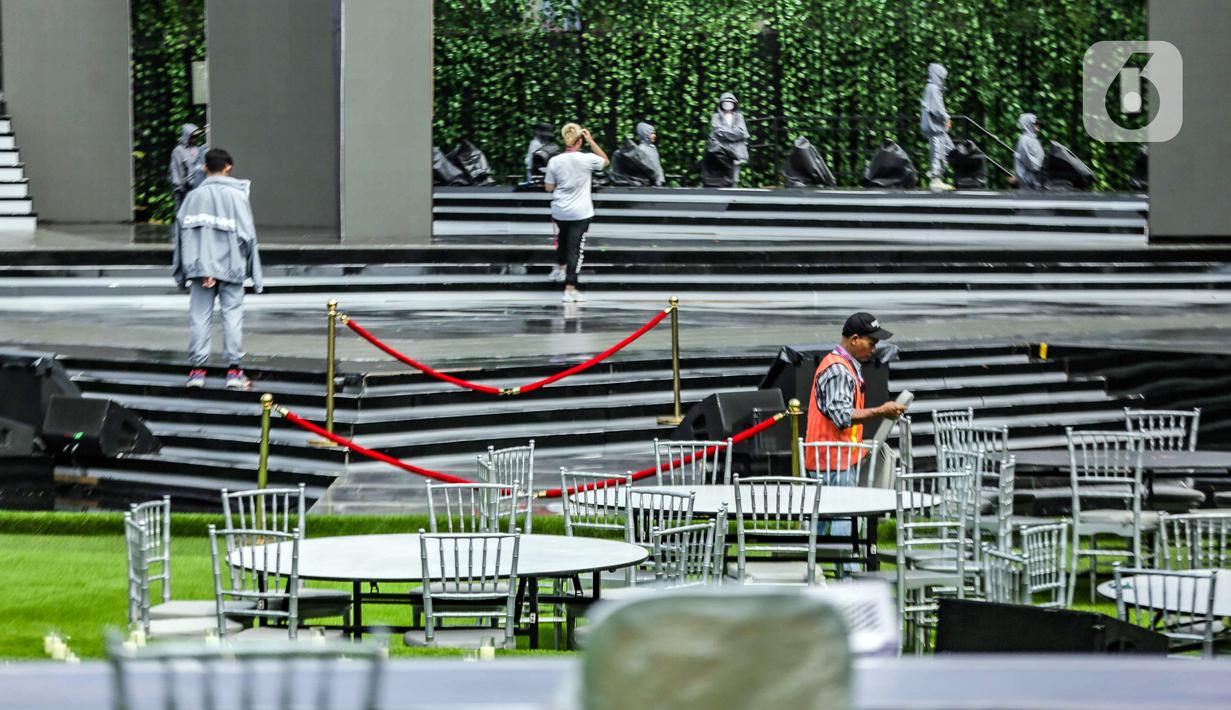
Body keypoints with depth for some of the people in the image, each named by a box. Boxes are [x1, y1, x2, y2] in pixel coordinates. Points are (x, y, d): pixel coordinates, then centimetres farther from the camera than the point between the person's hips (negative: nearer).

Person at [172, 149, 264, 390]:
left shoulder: (194, 196, 5)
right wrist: (255, 273, 4)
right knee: (232, 314, 1)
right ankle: (234, 370, -2)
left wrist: (181, 271, 12)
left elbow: (181, 231, 5)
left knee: (199, 316, 4)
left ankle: (197, 369, 3)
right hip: (230, 267, -2)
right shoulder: (237, 196, -2)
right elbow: (247, 235, -2)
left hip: (199, 267, 2)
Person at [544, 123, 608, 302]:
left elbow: (549, 187, 0)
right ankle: (570, 289, -5)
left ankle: (560, 267, 53)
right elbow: (605, 160, 8)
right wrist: (591, 141, 1)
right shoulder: (587, 159, -14)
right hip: (580, 213, -3)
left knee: (562, 240, 30)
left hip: (560, 211, 3)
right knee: (575, 249, -1)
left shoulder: (554, 161, -9)